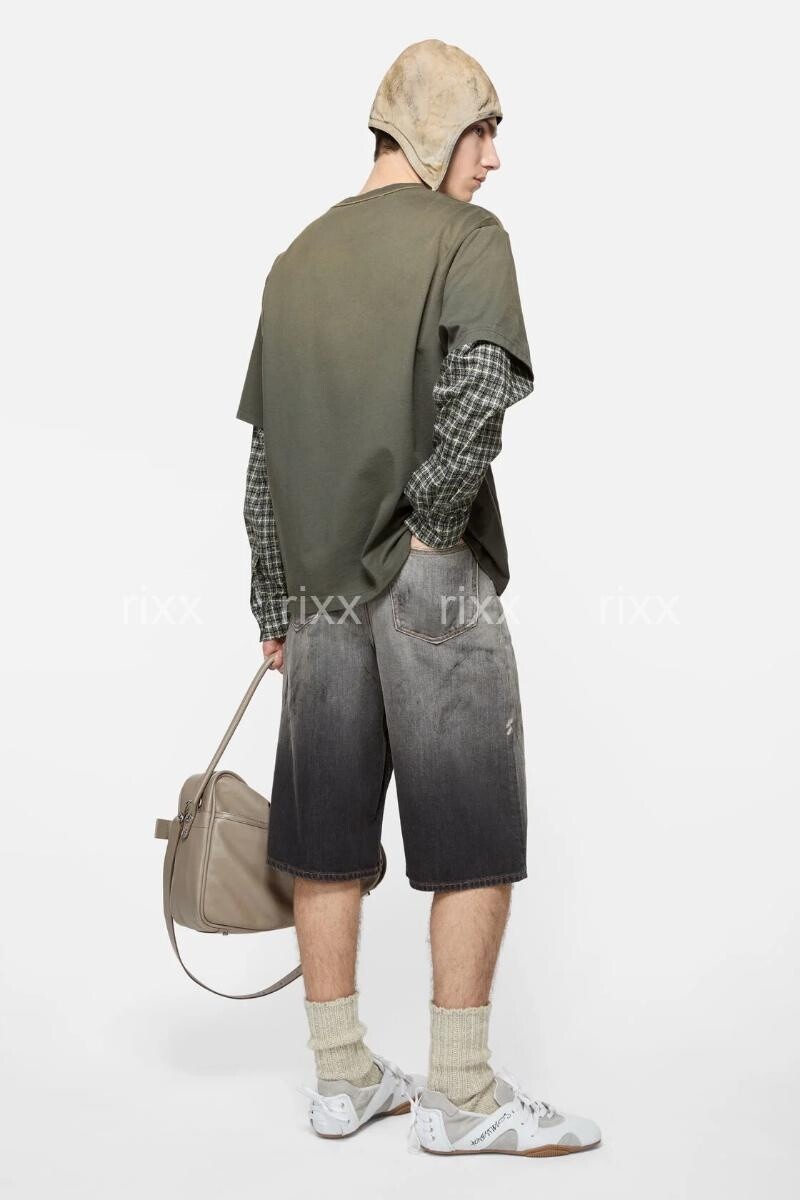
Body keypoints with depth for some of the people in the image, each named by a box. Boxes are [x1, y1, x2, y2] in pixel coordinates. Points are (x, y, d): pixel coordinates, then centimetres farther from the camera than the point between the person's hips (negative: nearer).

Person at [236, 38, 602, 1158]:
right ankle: (460, 1093, 9)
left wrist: (276, 606, 18)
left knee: (328, 826, 10)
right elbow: (483, 391, -23)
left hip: (317, 580, 7)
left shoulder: (298, 258, 15)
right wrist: (426, 515, -8)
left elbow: (263, 453, 14)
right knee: (477, 837, 3)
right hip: (431, 575, -6)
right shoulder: (467, 238, -4)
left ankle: (342, 1076, 21)